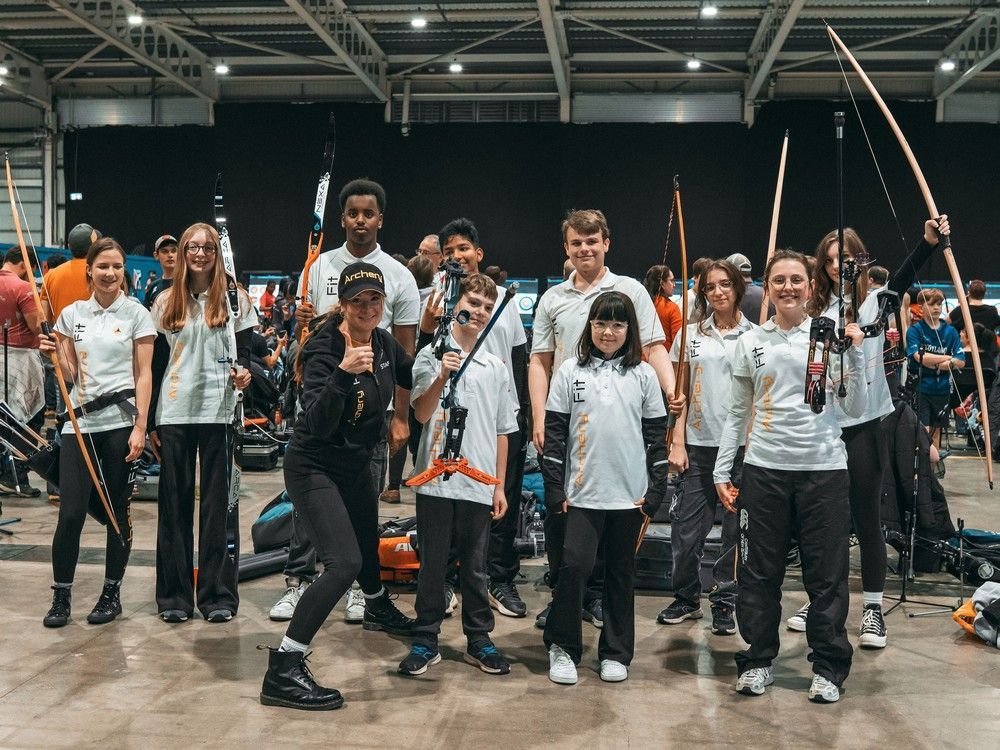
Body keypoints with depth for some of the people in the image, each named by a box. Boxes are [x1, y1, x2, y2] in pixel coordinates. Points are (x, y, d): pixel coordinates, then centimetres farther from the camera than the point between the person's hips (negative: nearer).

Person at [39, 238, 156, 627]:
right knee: (71, 513, -3)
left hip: (121, 420, -2)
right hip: (80, 421, 2)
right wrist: (55, 353, -9)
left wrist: (140, 427, -8)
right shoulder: (72, 314, 10)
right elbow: (70, 374, 12)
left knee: (117, 511, 4)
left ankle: (112, 593, 17)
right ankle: (61, 596, 11)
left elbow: (143, 374, -1)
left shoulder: (136, 313, 2)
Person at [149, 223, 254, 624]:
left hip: (219, 411, -2)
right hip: (173, 412, 2)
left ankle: (218, 594, 9)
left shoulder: (235, 300, 4)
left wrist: (243, 373, -17)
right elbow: (155, 363, 10)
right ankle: (173, 596, 13)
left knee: (219, 503, 1)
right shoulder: (166, 302, 9)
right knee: (174, 503, 5)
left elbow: (244, 353, 7)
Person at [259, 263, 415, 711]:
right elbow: (318, 424, -36)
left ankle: (378, 610, 60)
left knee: (368, 540, 29)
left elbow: (415, 379, 16)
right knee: (343, 563, -20)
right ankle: (282, 673, -17)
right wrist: (344, 373, -48)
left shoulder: (384, 342, -4)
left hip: (355, 465, 8)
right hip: (314, 468, -8)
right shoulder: (324, 351, -26)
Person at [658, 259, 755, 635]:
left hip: (741, 445, -1)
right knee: (686, 526, 2)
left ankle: (725, 601, 16)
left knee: (736, 527, 3)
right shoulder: (691, 335, 9)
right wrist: (677, 443, 2)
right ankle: (686, 597, 19)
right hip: (698, 443, 2)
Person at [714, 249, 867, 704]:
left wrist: (854, 354, -10)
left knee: (827, 575, 4)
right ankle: (757, 661, 20)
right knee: (759, 572, 7)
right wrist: (722, 470, 7)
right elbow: (738, 414, 12)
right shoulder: (750, 343, 7)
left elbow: (855, 408, 1)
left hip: (824, 468, -1)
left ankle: (828, 668, 16)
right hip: (764, 470, 1)